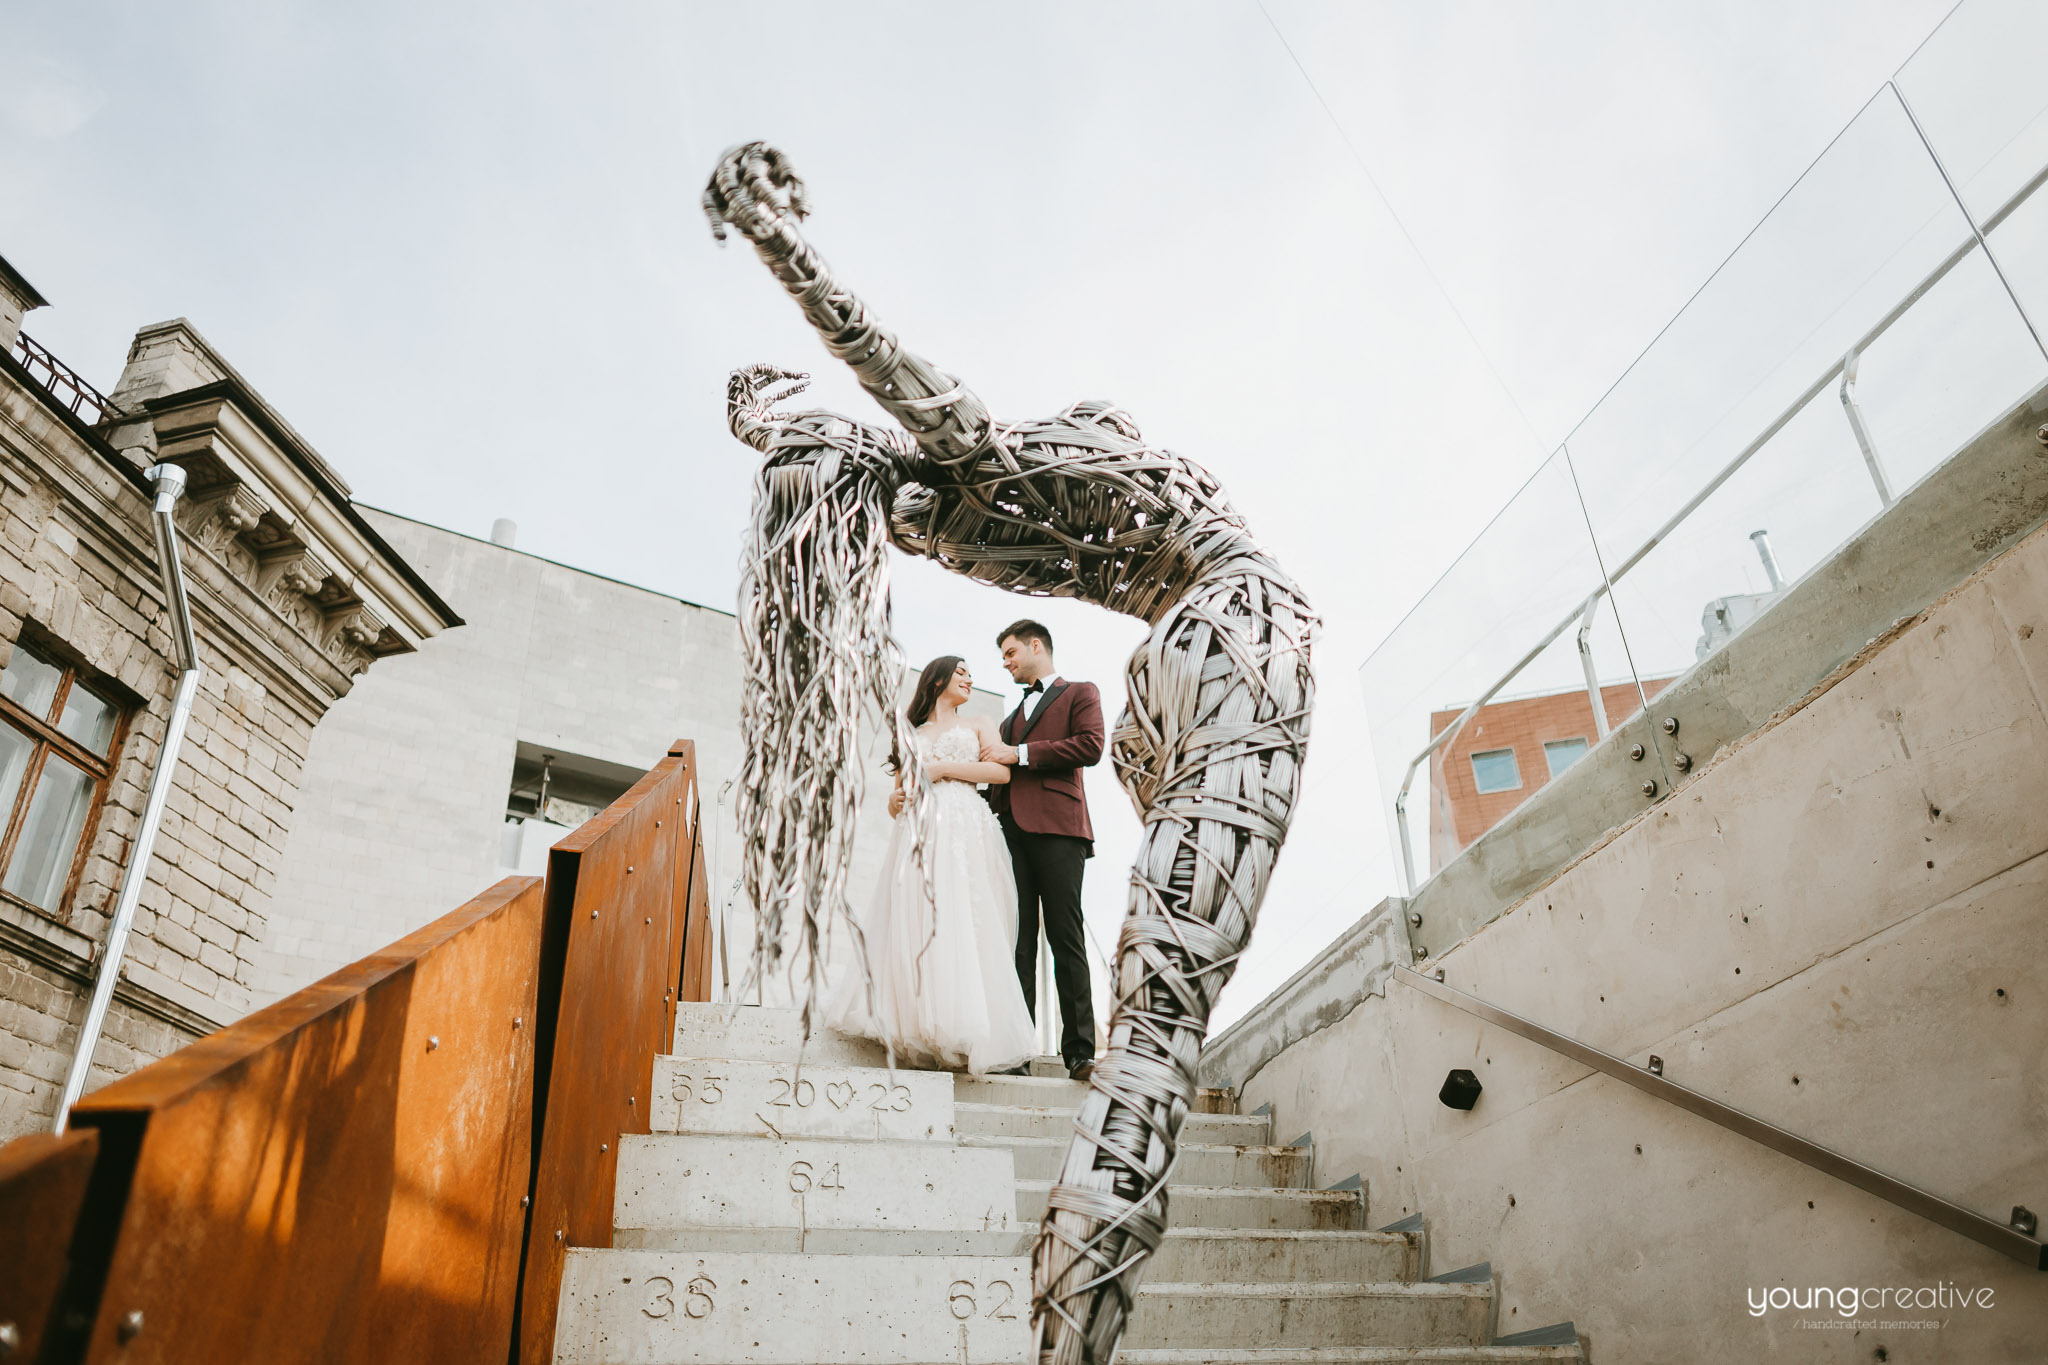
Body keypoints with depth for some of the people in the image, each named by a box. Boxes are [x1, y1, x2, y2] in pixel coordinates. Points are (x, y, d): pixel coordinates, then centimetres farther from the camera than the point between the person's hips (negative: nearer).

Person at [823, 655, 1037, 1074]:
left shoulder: (978, 724, 22)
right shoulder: (911, 736, 28)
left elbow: (1001, 770, 4)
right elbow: (899, 793, 24)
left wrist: (941, 767, 0)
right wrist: (895, 801, 0)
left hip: (964, 831, -2)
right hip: (918, 832, 2)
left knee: (961, 926, -15)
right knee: (914, 926, -13)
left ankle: (964, 1033, -19)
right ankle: (922, 1032, -17)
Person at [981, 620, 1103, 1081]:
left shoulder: (1080, 693, 12)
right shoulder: (1013, 716, 32)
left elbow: (1090, 746, -6)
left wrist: (1019, 754, -6)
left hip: (1056, 827, -6)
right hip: (1011, 829, 6)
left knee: (1066, 940, -8)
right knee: (1017, 942, -1)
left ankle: (1079, 1052, -7)